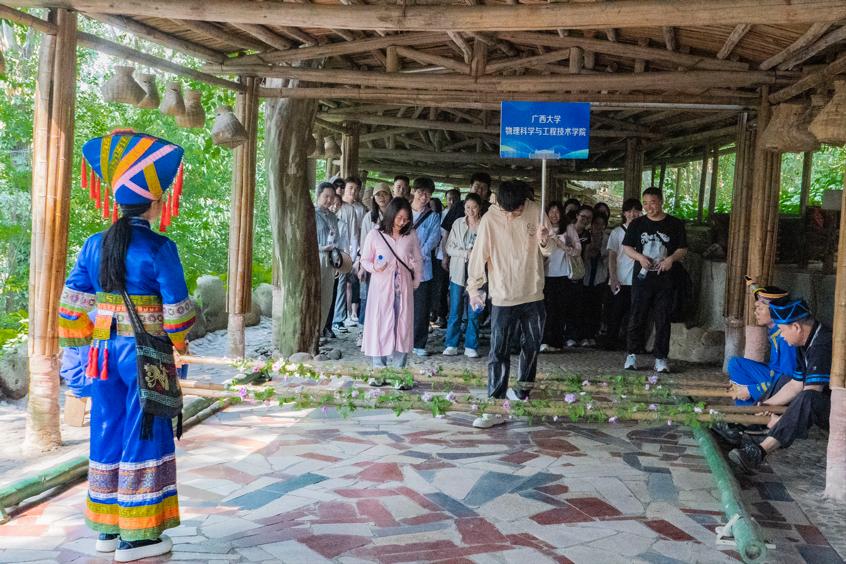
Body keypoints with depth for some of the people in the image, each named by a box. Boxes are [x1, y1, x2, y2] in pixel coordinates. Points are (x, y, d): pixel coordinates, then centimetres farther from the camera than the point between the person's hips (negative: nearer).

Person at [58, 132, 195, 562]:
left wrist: (86, 342, 16)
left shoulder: (94, 245, 4)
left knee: (108, 431, 14)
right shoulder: (159, 249, -13)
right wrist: (178, 342, 5)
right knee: (144, 435, 3)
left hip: (103, 351, 6)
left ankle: (107, 527, 24)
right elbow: (176, 308, -11)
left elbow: (73, 304, 7)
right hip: (145, 353, -6)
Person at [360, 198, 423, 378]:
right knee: (380, 328, 0)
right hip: (381, 288, -2)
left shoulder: (411, 235, 2)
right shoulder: (375, 235, -3)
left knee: (402, 328, 2)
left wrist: (416, 282, 7)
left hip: (404, 289, 2)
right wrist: (374, 267, -15)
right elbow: (365, 259, 4)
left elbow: (418, 261, 12)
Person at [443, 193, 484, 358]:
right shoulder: (458, 223, 5)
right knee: (455, 311, 4)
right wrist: (466, 253, -12)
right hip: (458, 272, 1)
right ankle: (451, 345, 13)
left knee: (474, 313, 3)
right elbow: (449, 247, 1)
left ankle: (471, 346, 12)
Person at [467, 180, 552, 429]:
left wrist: (544, 242, -19)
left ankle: (522, 394, 33)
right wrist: (474, 288, -3)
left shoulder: (536, 213, -5)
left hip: (533, 295, 3)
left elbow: (548, 251, 3)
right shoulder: (490, 219, -12)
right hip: (503, 297, -3)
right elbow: (479, 255, -5)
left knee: (532, 348, 16)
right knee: (498, 353, -6)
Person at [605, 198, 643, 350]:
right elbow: (612, 257, 1)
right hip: (620, 280, -1)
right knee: (616, 313, 4)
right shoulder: (617, 232, 3)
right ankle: (611, 341, 15)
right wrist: (613, 278, -7)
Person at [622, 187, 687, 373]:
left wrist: (671, 258, -15)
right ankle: (632, 355, 11)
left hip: (665, 280, -1)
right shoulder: (637, 224, 7)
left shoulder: (675, 224, 4)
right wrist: (639, 257, -12)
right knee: (637, 317, 2)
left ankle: (661, 358, 8)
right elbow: (626, 247, 7)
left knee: (663, 320, 2)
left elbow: (683, 249, 5)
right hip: (642, 279, 1)